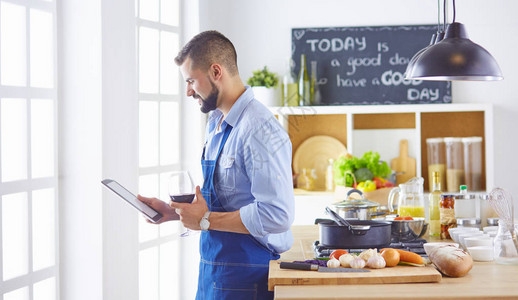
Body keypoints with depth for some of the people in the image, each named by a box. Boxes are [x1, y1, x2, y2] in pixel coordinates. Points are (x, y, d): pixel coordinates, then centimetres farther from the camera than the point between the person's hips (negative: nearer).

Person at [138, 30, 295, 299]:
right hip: (211, 271, 9)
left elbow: (276, 215, -27)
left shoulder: (260, 130, -20)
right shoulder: (215, 124, 13)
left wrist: (205, 220, -19)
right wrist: (173, 211, 10)